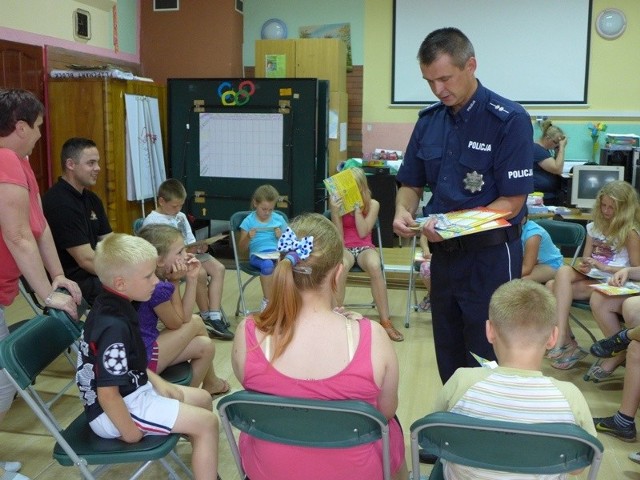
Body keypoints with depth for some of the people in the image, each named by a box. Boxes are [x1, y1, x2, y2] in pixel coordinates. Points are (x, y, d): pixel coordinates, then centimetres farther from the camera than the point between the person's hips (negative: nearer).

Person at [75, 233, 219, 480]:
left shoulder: (111, 306, 0)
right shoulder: (114, 326, -30)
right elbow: (108, 395, -29)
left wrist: (157, 382, 7)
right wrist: (131, 432, -17)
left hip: (132, 391, 10)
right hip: (113, 412, -10)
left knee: (203, 399, 17)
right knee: (207, 423, -12)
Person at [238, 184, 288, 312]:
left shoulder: (279, 219, 13)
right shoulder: (249, 221, 7)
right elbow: (242, 248, 9)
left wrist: (281, 236, -3)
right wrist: (248, 237, -12)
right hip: (258, 255, -2)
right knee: (267, 265, -38)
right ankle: (267, 301, -18)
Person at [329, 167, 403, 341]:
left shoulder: (372, 204, 0)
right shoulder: (339, 203, -1)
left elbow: (363, 233, -10)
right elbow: (338, 237, -7)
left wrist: (357, 208, -15)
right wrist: (335, 212, -21)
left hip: (365, 247, 1)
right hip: (344, 247, -1)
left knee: (375, 266, -36)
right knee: (341, 266, -39)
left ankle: (385, 321, -27)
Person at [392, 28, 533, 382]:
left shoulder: (509, 120, -13)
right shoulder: (428, 121, 5)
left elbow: (512, 201, -15)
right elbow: (411, 183, 12)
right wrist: (403, 212, -10)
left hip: (490, 256, -6)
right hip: (443, 254, 6)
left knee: (487, 359, 5)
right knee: (448, 357, 17)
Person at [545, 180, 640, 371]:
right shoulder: (595, 227, 17)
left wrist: (604, 267, -15)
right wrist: (584, 266, -5)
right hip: (591, 277, 6)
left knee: (555, 288, -27)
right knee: (564, 271, -27)